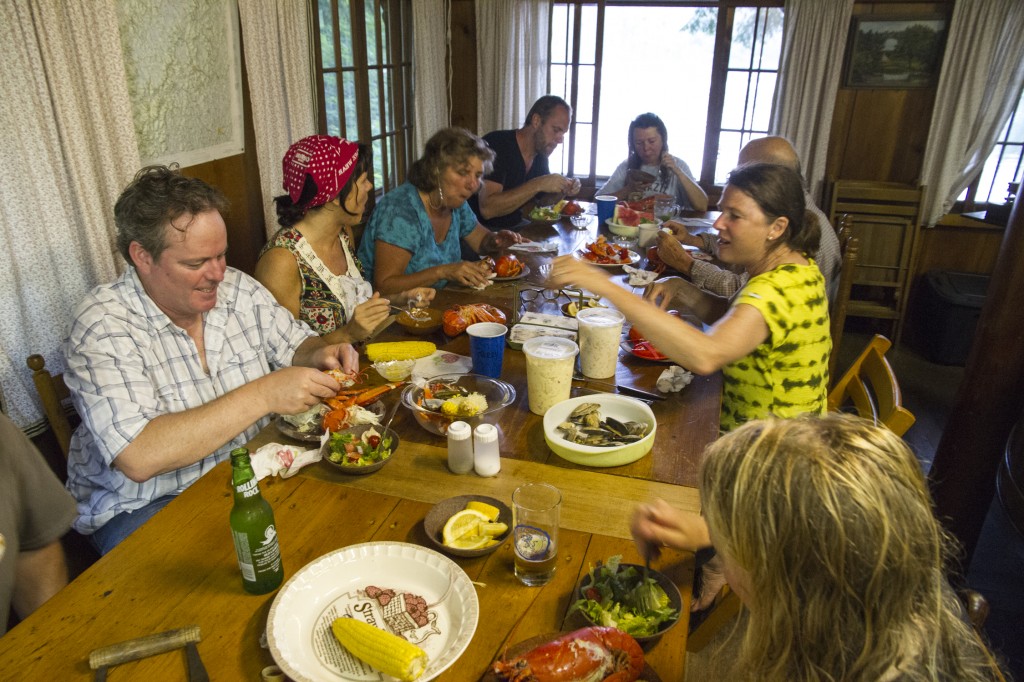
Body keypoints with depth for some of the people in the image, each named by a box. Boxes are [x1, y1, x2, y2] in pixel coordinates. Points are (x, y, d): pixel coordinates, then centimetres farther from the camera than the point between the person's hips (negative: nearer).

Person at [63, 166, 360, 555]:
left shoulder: (238, 289, -1)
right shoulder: (103, 326, -18)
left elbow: (296, 344, 12)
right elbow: (138, 458, -28)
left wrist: (318, 355, -14)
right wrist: (263, 394, -33)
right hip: (144, 506, -5)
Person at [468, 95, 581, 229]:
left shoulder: (541, 154, 4)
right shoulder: (496, 144, -19)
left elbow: (539, 201, 17)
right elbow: (487, 208, -29)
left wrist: (562, 191, -4)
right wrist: (537, 185, -30)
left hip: (515, 227, 7)